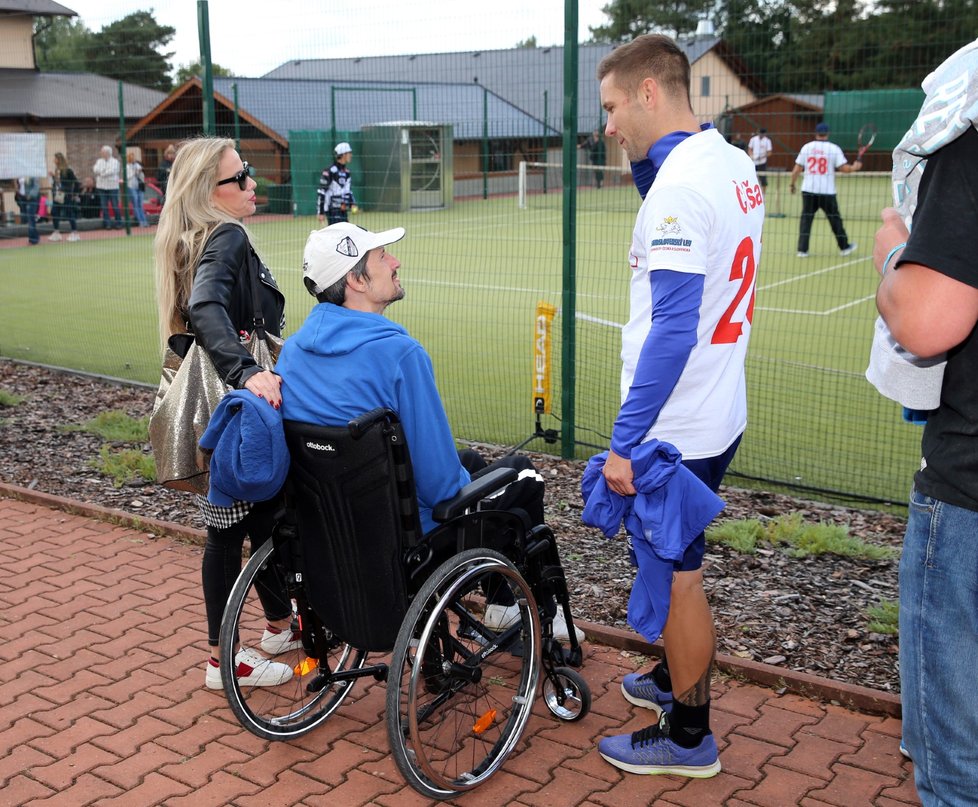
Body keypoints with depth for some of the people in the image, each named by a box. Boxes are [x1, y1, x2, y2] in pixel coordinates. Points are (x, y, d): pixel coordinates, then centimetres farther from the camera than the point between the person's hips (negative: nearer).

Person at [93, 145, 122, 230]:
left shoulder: (115, 161, 2)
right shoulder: (99, 161, 15)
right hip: (102, 186, 3)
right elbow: (96, 170, 0)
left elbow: (112, 171, -13)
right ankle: (106, 223, 6)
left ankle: (118, 223, 6)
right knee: (104, 206, 1)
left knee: (115, 206, -3)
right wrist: (106, 171, -11)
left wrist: (101, 173, -8)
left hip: (112, 187, -3)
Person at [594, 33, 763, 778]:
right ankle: (675, 680, 42)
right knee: (678, 568, 24)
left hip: (676, 428, -9)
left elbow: (674, 327, -26)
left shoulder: (679, 183, -22)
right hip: (720, 414, 9)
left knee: (676, 577, 6)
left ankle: (688, 736, 21)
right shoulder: (733, 163, 5)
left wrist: (624, 442, -23)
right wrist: (645, 162, 7)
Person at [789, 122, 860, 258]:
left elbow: (797, 169, 4)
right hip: (827, 191, -1)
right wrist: (855, 167, 13)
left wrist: (792, 184, 16)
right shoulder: (834, 149, -3)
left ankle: (802, 249, -2)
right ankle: (844, 247, 23)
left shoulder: (806, 147, 4)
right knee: (835, 219, 11)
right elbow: (844, 168, -7)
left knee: (806, 219, 5)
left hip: (808, 190, 2)